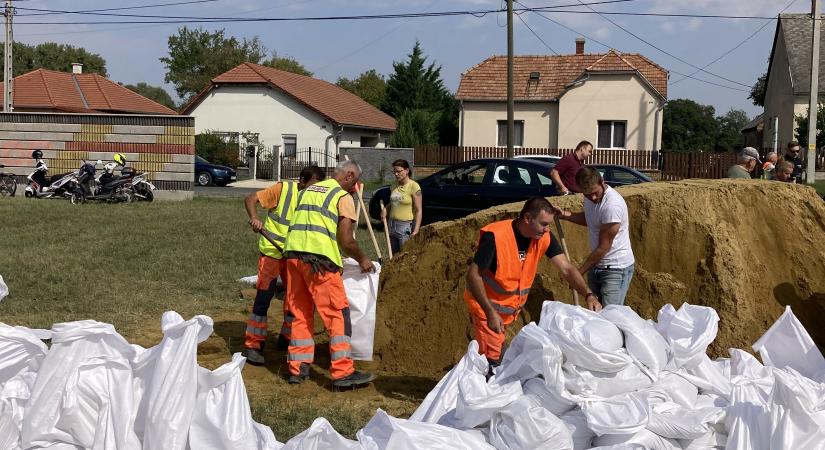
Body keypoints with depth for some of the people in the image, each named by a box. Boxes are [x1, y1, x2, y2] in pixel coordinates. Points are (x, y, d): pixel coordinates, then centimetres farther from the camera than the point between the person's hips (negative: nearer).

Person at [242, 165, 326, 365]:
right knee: (264, 296, -7)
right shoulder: (283, 188, -14)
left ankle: (287, 339, 27)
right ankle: (252, 345, 0)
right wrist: (254, 218, -33)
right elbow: (250, 199, -15)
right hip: (271, 250, -6)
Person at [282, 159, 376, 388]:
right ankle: (343, 372, -4)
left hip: (293, 253, 7)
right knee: (338, 315, -2)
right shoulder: (344, 198, 1)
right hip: (319, 259, -7)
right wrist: (362, 260, 12)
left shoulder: (307, 190, 23)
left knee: (300, 314, 14)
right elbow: (346, 241, -3)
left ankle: (297, 368, 17)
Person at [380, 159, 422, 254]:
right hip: (392, 225, 7)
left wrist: (416, 230, -20)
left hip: (406, 226, -7)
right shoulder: (394, 185, 8)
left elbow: (418, 210, -13)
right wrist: (385, 209, 4)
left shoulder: (414, 186, -12)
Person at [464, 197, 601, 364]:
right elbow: (474, 275, -25)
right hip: (486, 302, -5)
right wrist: (490, 311, -31)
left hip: (513, 304, 5)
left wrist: (588, 295, -28)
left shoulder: (545, 238, -12)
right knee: (491, 356, -9)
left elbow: (566, 268, -12)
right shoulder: (495, 236, -28)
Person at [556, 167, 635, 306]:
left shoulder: (612, 205, -26)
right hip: (596, 265, 8)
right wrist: (565, 215, 6)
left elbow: (603, 248, -20)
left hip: (617, 268, -8)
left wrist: (579, 272, -11)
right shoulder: (590, 196, 1)